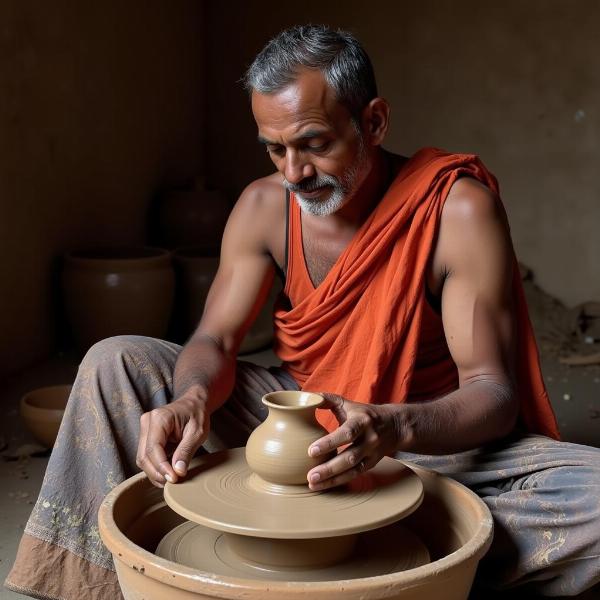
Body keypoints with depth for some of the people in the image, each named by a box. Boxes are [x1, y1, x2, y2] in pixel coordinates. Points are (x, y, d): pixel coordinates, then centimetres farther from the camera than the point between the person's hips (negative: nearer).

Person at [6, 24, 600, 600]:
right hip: (302, 415, 3)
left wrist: (392, 427, -43)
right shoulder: (264, 206, -6)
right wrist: (193, 399, -31)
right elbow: (214, 340, -6)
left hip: (428, 435, -3)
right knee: (113, 364, -9)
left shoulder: (457, 208, -19)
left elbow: (494, 390, -22)